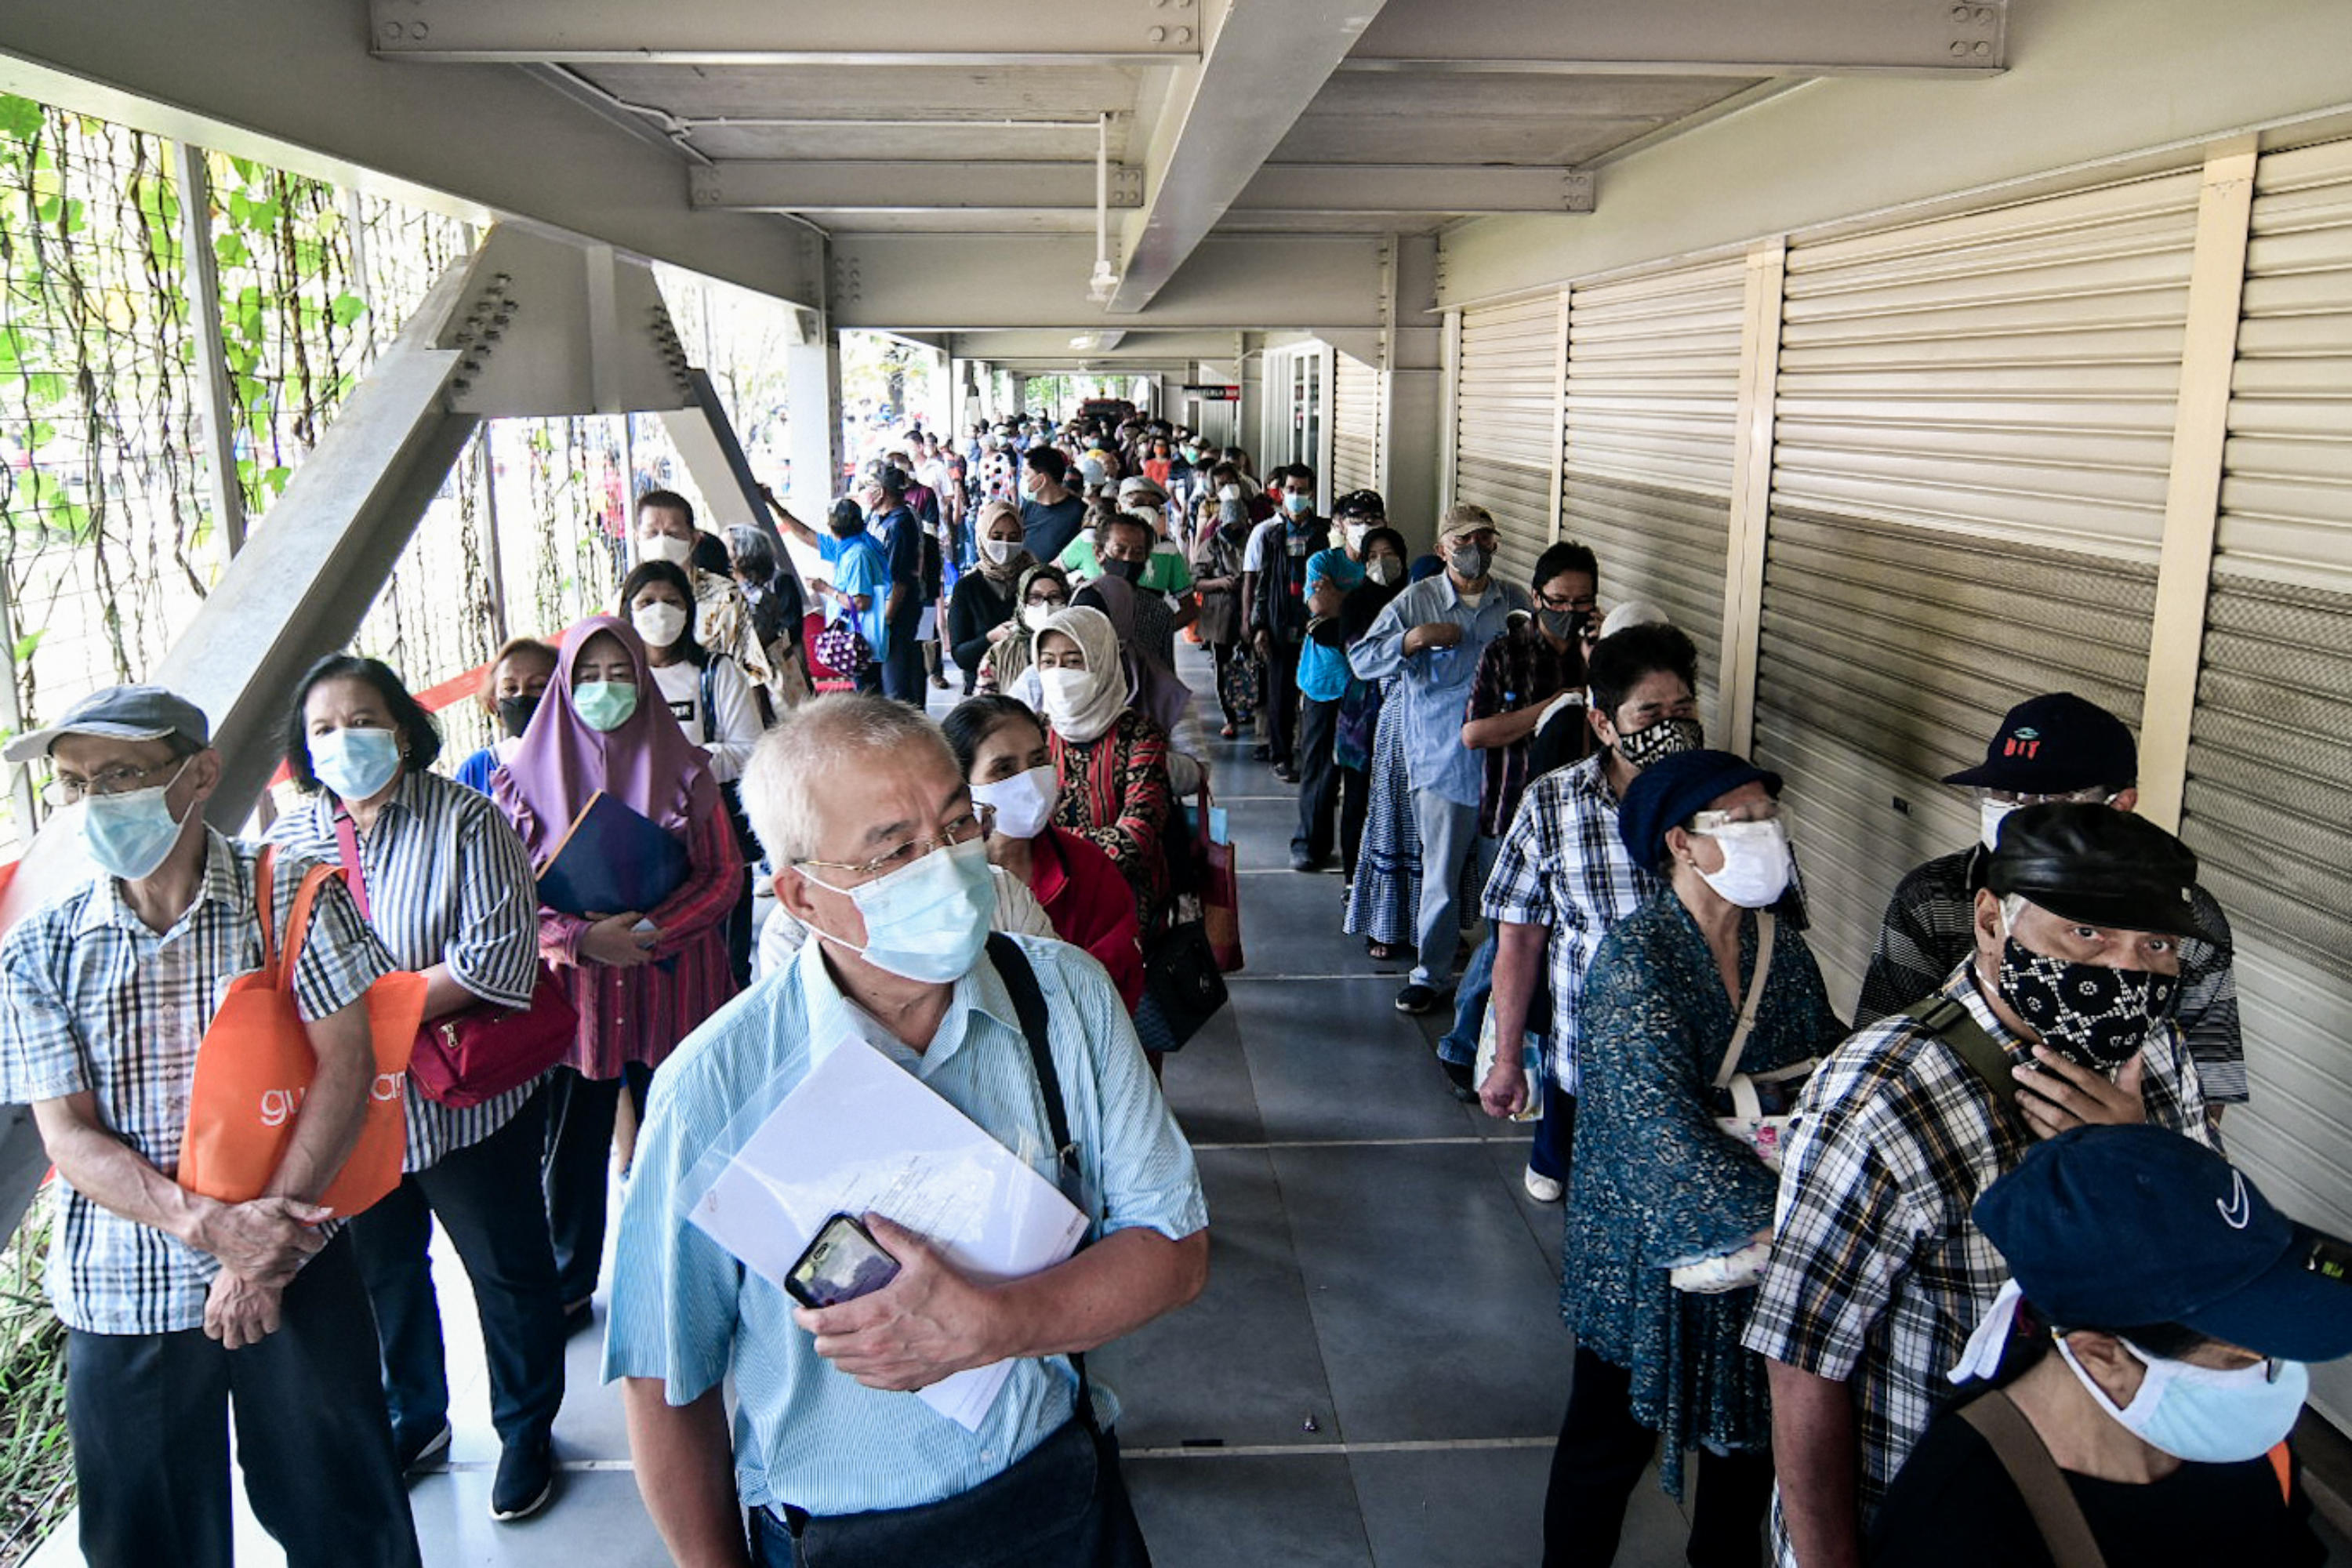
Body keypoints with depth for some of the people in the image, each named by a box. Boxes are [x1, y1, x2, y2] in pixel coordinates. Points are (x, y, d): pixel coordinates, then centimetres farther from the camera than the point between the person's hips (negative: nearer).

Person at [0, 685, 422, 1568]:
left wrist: (263, 1255, -16)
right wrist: (212, 1226, -19)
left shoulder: (291, 894, -5)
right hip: (120, 1296, 2)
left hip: (297, 1272, -2)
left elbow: (346, 1065, -10)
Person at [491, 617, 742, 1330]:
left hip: (670, 989, 0)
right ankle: (568, 1285, 28)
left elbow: (724, 873, 0)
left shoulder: (682, 768, 3)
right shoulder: (527, 775, 3)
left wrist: (652, 930, -14)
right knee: (572, 1145, 9)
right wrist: (584, 938, -14)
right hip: (571, 993, 1)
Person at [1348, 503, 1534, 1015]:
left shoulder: (1517, 602, 9)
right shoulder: (1417, 601, 0)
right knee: (1441, 876, 2)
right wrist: (1413, 639, -16)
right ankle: (1430, 973, 16)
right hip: (1442, 764, -3)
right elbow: (1361, 660, -3)